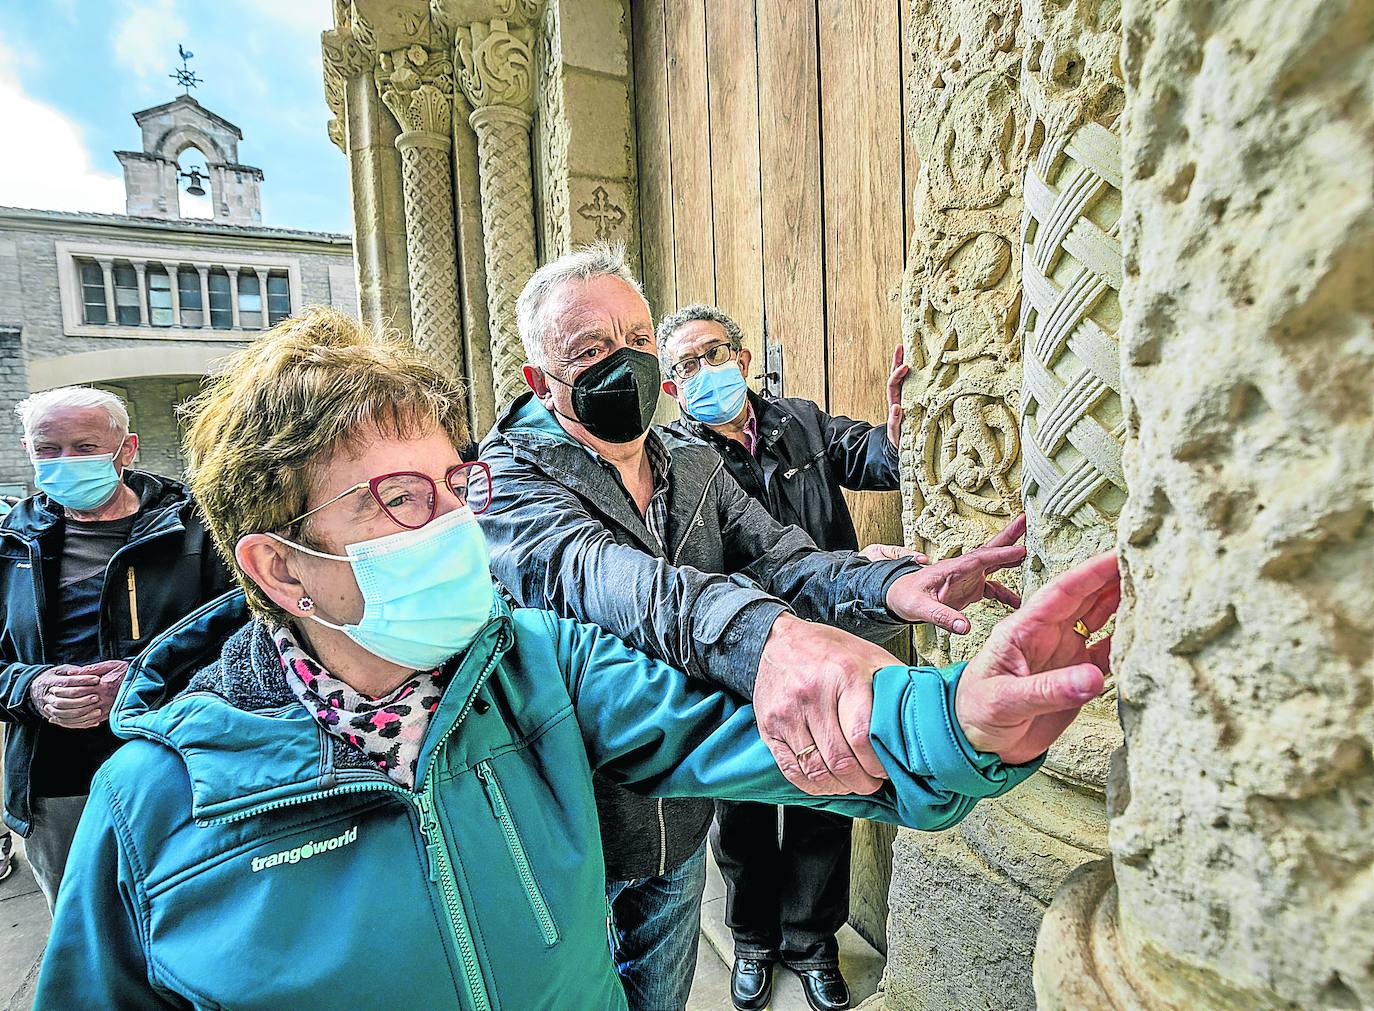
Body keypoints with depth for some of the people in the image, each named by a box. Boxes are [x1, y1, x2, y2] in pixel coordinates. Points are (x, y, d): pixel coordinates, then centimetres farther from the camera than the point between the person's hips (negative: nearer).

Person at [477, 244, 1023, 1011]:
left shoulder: (698, 468, 1)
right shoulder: (510, 473, -18)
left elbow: (780, 559, -11)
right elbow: (583, 569, -38)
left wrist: (892, 587, -33)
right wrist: (757, 635, -55)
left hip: (679, 823, 5)